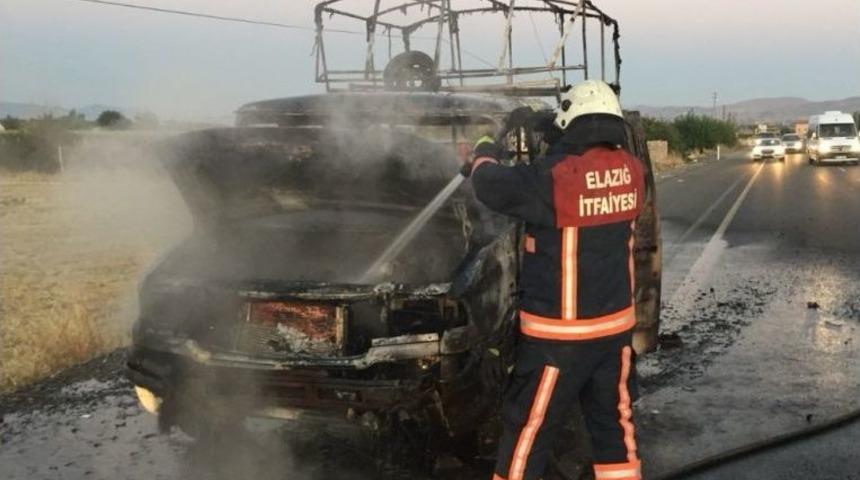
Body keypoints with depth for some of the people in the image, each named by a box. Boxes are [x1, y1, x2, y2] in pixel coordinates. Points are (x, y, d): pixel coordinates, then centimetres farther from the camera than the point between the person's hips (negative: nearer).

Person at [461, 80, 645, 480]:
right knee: (615, 421, 20)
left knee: (529, 431, 7)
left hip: (560, 333, -6)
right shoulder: (630, 172, -2)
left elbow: (491, 186, -12)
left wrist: (484, 154, 8)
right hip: (616, 325, 6)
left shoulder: (556, 177, -21)